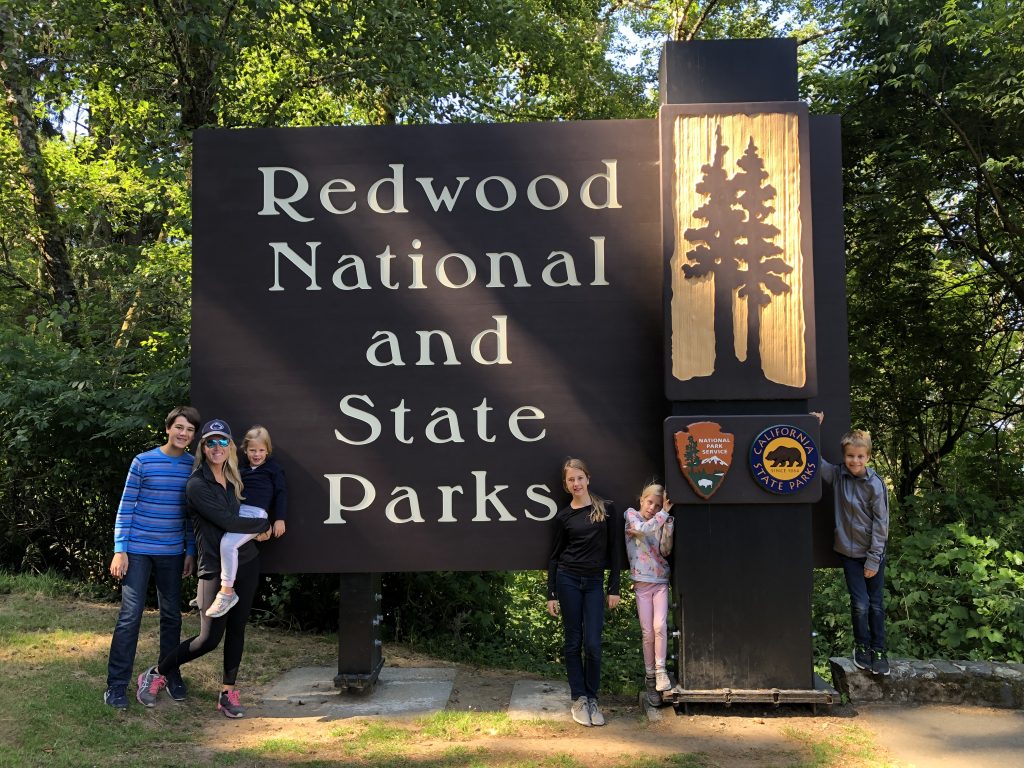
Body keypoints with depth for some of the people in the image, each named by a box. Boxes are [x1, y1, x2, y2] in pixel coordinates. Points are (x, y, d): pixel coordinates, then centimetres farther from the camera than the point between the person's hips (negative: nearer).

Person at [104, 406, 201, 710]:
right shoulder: (143, 462, -6)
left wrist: (190, 551, 8)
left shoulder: (194, 466, 3)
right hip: (138, 550, -3)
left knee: (172, 615, 11)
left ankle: (171, 675, 25)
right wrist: (120, 550, -8)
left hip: (172, 553, 3)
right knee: (130, 614, -5)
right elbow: (125, 508, -4)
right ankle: (116, 685, 3)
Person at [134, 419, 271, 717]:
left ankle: (228, 692, 19)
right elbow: (228, 522, -16)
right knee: (210, 637, -5)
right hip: (215, 567, -6)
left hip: (246, 562, 6)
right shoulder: (197, 485, -12)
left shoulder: (233, 480, 9)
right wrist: (263, 525, -5)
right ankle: (157, 674, 16)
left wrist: (255, 529, 5)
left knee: (236, 628, 8)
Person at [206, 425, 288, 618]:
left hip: (255, 514, -7)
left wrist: (280, 519, -1)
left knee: (228, 543, -29)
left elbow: (281, 493, 6)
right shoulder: (240, 468, 19)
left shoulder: (273, 468, 7)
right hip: (235, 512, 7)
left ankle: (227, 592, -23)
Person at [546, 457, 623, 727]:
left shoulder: (606, 509, 1)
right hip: (568, 580, 0)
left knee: (592, 644, -3)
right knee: (573, 642, 4)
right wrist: (551, 595, 3)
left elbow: (614, 550, 3)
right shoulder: (563, 516, 3)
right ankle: (579, 699, 14)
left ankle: (592, 699, 12)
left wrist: (614, 588, -1)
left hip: (595, 582, 0)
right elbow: (555, 556, 7)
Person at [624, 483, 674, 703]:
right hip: (642, 582, -2)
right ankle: (650, 676, 12)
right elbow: (644, 529, -18)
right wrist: (664, 513, -14)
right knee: (648, 632, -1)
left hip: (661, 581, 2)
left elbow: (665, 550, -5)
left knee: (660, 626, -14)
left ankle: (660, 671, -2)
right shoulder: (631, 514, 3)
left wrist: (668, 521, -13)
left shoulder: (660, 522, 10)